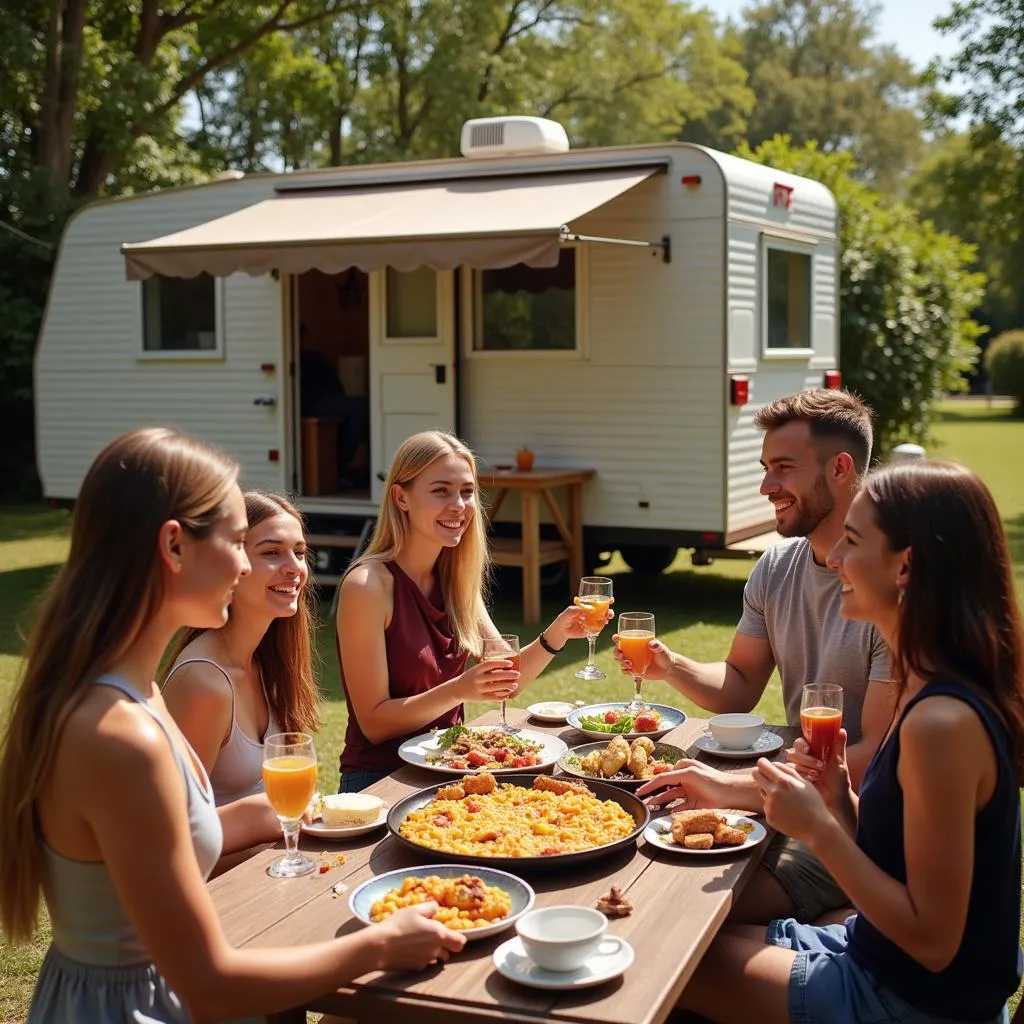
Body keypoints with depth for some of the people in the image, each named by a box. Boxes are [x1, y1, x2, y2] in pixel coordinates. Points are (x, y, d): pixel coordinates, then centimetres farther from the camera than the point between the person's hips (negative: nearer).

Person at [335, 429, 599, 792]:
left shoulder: (455, 579, 6)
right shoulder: (367, 585, -17)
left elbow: (507, 680, 9)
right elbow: (374, 723, -15)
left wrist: (556, 634, -8)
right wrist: (460, 690, -27)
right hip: (378, 782, -7)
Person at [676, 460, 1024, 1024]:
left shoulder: (942, 722, -29)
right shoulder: (935, 691, 1)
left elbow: (932, 940, -25)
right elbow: (893, 850, 7)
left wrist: (818, 827, -22)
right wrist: (840, 802, -8)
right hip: (881, 961, 8)